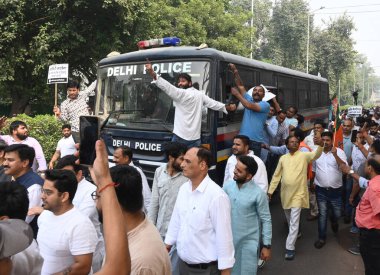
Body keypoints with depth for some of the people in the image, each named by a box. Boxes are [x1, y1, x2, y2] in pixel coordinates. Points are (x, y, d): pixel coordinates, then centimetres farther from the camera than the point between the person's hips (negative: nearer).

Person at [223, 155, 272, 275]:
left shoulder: (258, 193, -17)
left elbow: (266, 220, -10)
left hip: (248, 241, -4)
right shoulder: (228, 186, -6)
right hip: (229, 239, 4)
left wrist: (266, 245, -7)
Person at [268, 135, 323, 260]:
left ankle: (290, 248, 2)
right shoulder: (283, 158, 5)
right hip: (285, 194, 4)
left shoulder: (304, 155, -5)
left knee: (294, 222, -4)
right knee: (289, 220, 22)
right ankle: (295, 234, 48)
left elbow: (316, 155, -25)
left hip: (298, 194, -4)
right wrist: (270, 190, 7)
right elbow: (276, 175, 8)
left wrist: (320, 145, -44)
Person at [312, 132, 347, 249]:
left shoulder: (339, 152, -9)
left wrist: (335, 155, -30)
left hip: (336, 190, -1)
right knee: (322, 214, 6)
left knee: (337, 214, 12)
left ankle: (334, 221, 48)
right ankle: (321, 238, 18)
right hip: (321, 190, 1)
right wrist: (312, 183, 16)